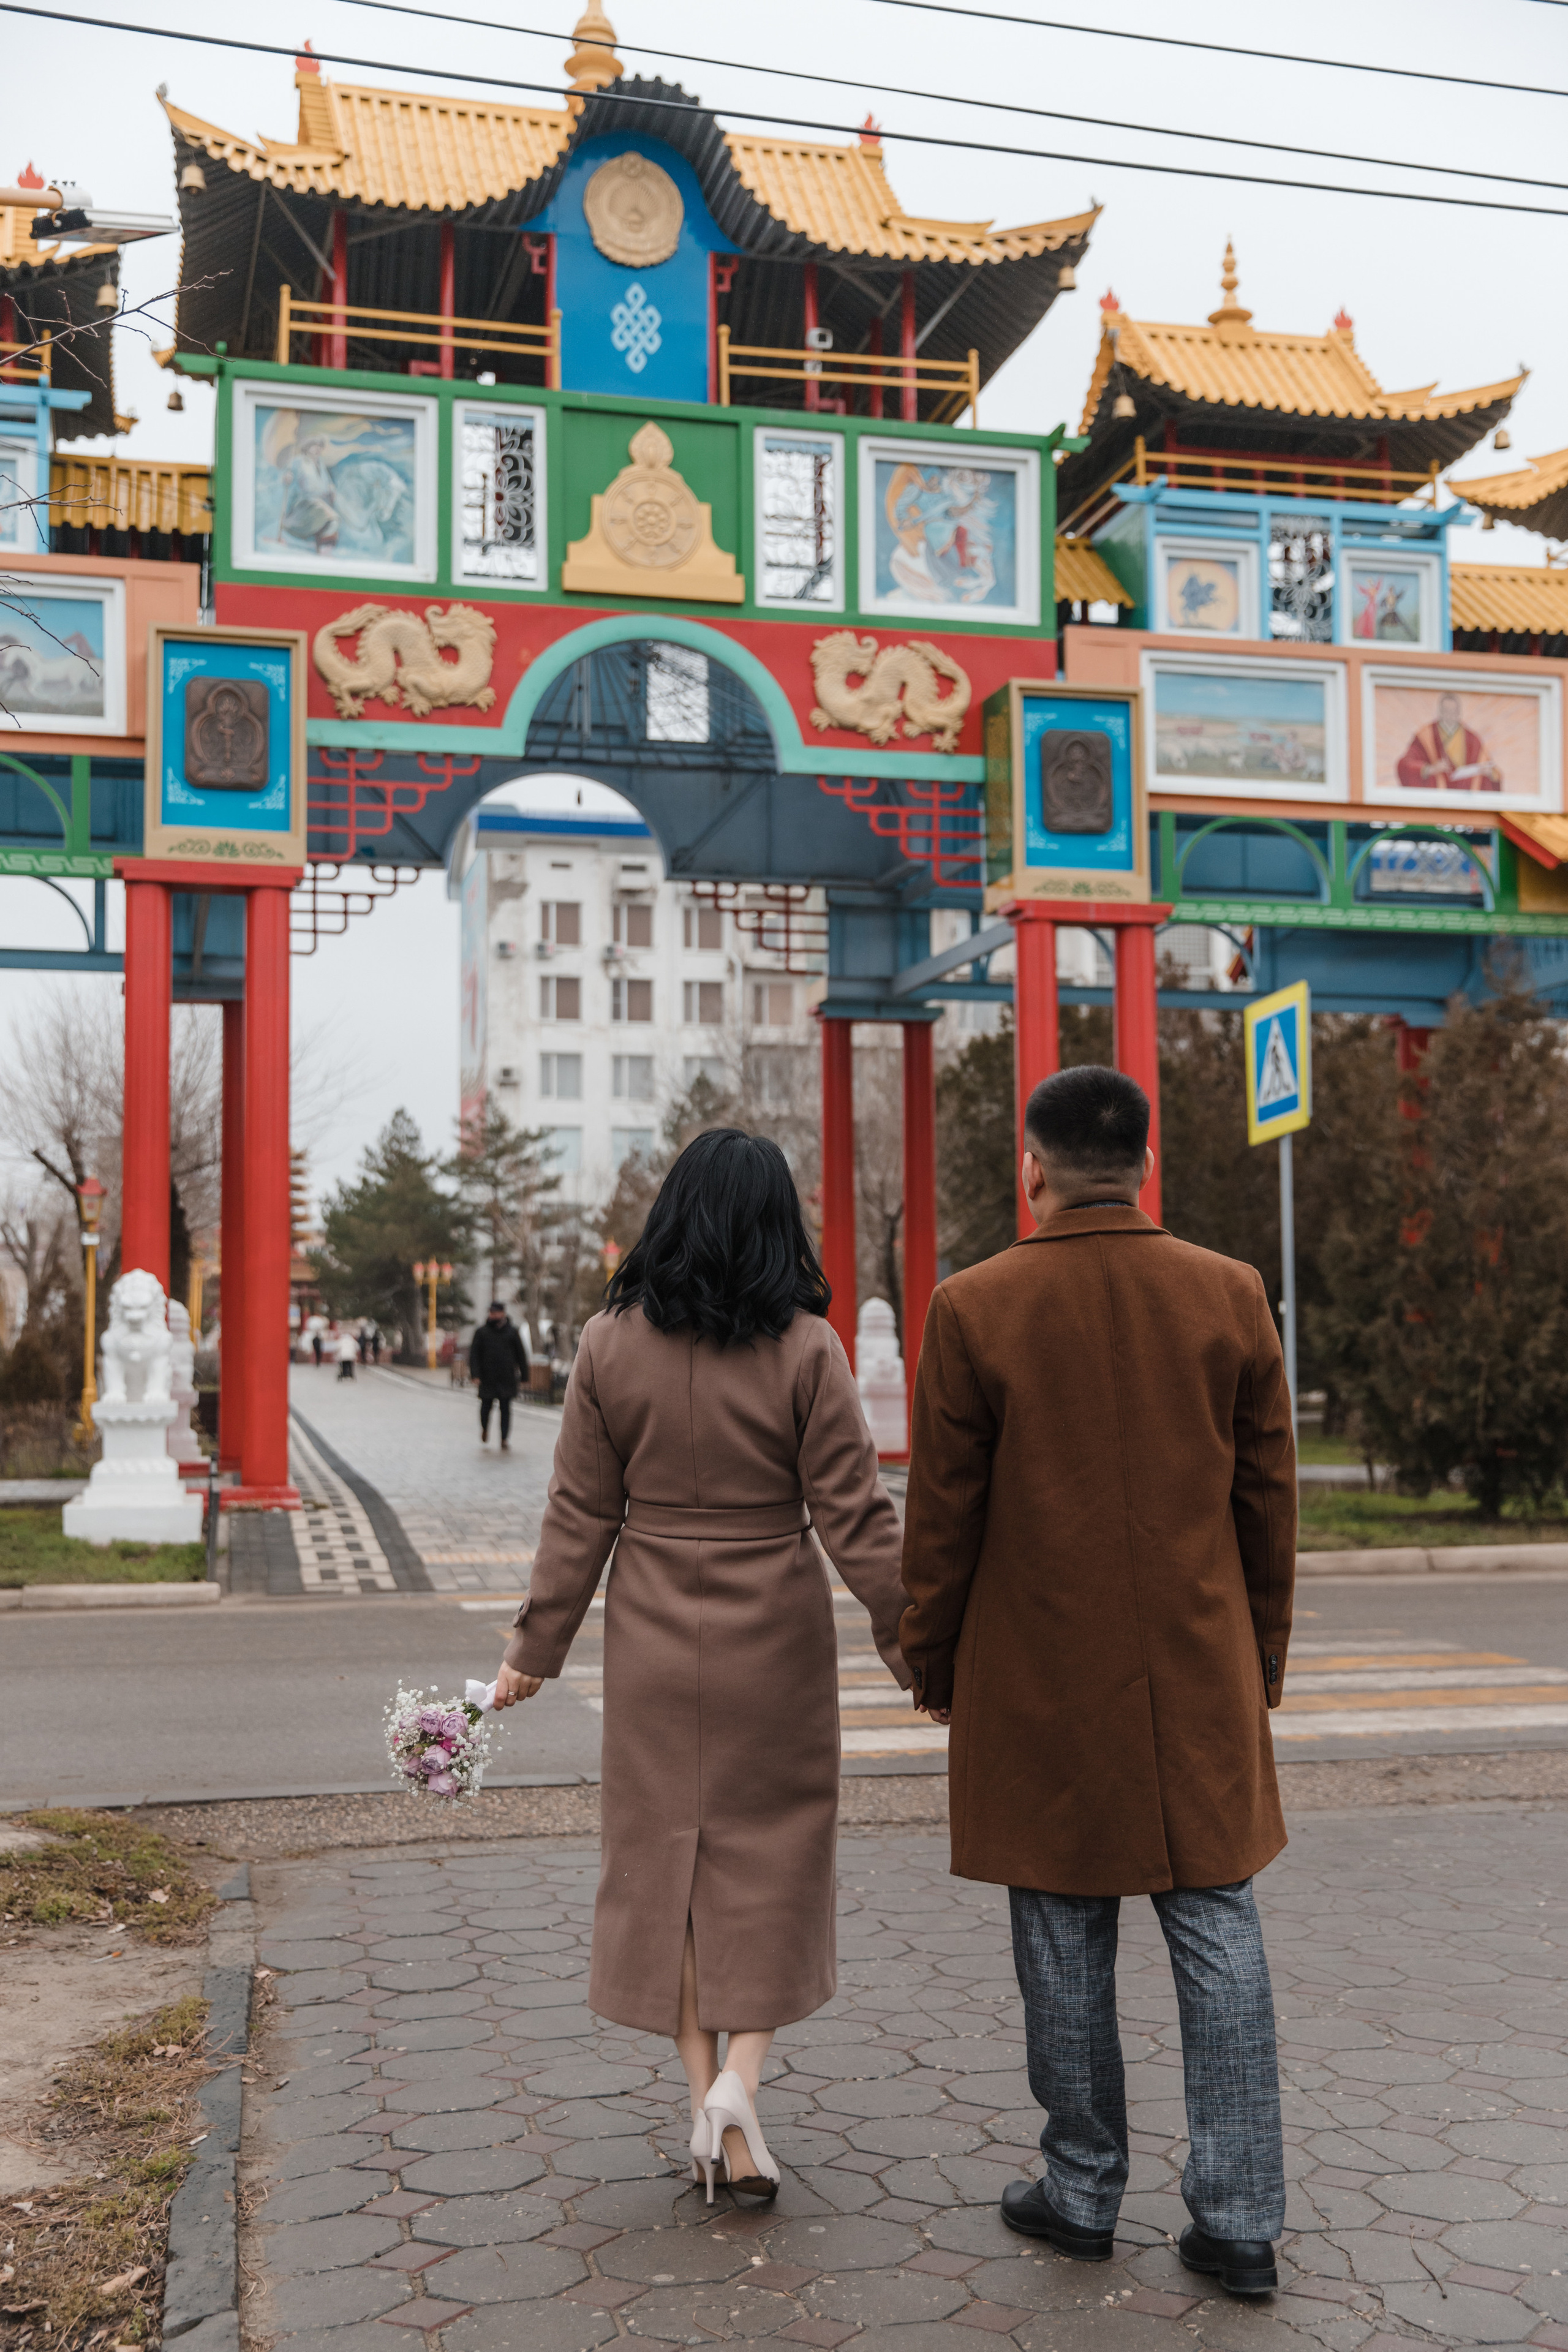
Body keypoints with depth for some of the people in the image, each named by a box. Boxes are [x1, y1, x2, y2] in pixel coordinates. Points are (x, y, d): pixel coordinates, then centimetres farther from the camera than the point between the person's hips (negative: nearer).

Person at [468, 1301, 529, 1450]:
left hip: (507, 1378, 0)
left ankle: (505, 1440, 1)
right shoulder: (482, 1332, 3)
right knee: (486, 1406, 7)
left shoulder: (513, 1332, 5)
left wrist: (524, 1376, 9)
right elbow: (474, 1354, 0)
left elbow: (521, 1354, 10)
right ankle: (485, 1429, 37)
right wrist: (475, 1374, -11)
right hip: (487, 1378, 0)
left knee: (506, 1408, -3)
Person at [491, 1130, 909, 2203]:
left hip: (655, 1637, 2)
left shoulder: (611, 1346, -5)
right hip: (775, 1635, -1)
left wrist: (538, 1649, 6)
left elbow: (580, 1517, -2)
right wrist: (914, 1646, -1)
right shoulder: (807, 1350, -10)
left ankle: (704, 2091, 18)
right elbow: (854, 1518, -10)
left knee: (664, 1851, 13)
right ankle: (740, 2078, 2)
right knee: (771, 1854, 13)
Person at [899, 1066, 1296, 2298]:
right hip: (1200, 1676, 2)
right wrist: (1264, 1655, 15)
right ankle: (1240, 2219, 15)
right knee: (1218, 1931, 10)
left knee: (1066, 1940, 11)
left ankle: (1083, 2194, 25)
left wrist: (931, 1661, 8)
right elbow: (1268, 1496, 4)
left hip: (1040, 1683, -2)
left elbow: (942, 1514, -4)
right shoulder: (1232, 1295, -2)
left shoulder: (974, 1308, -9)